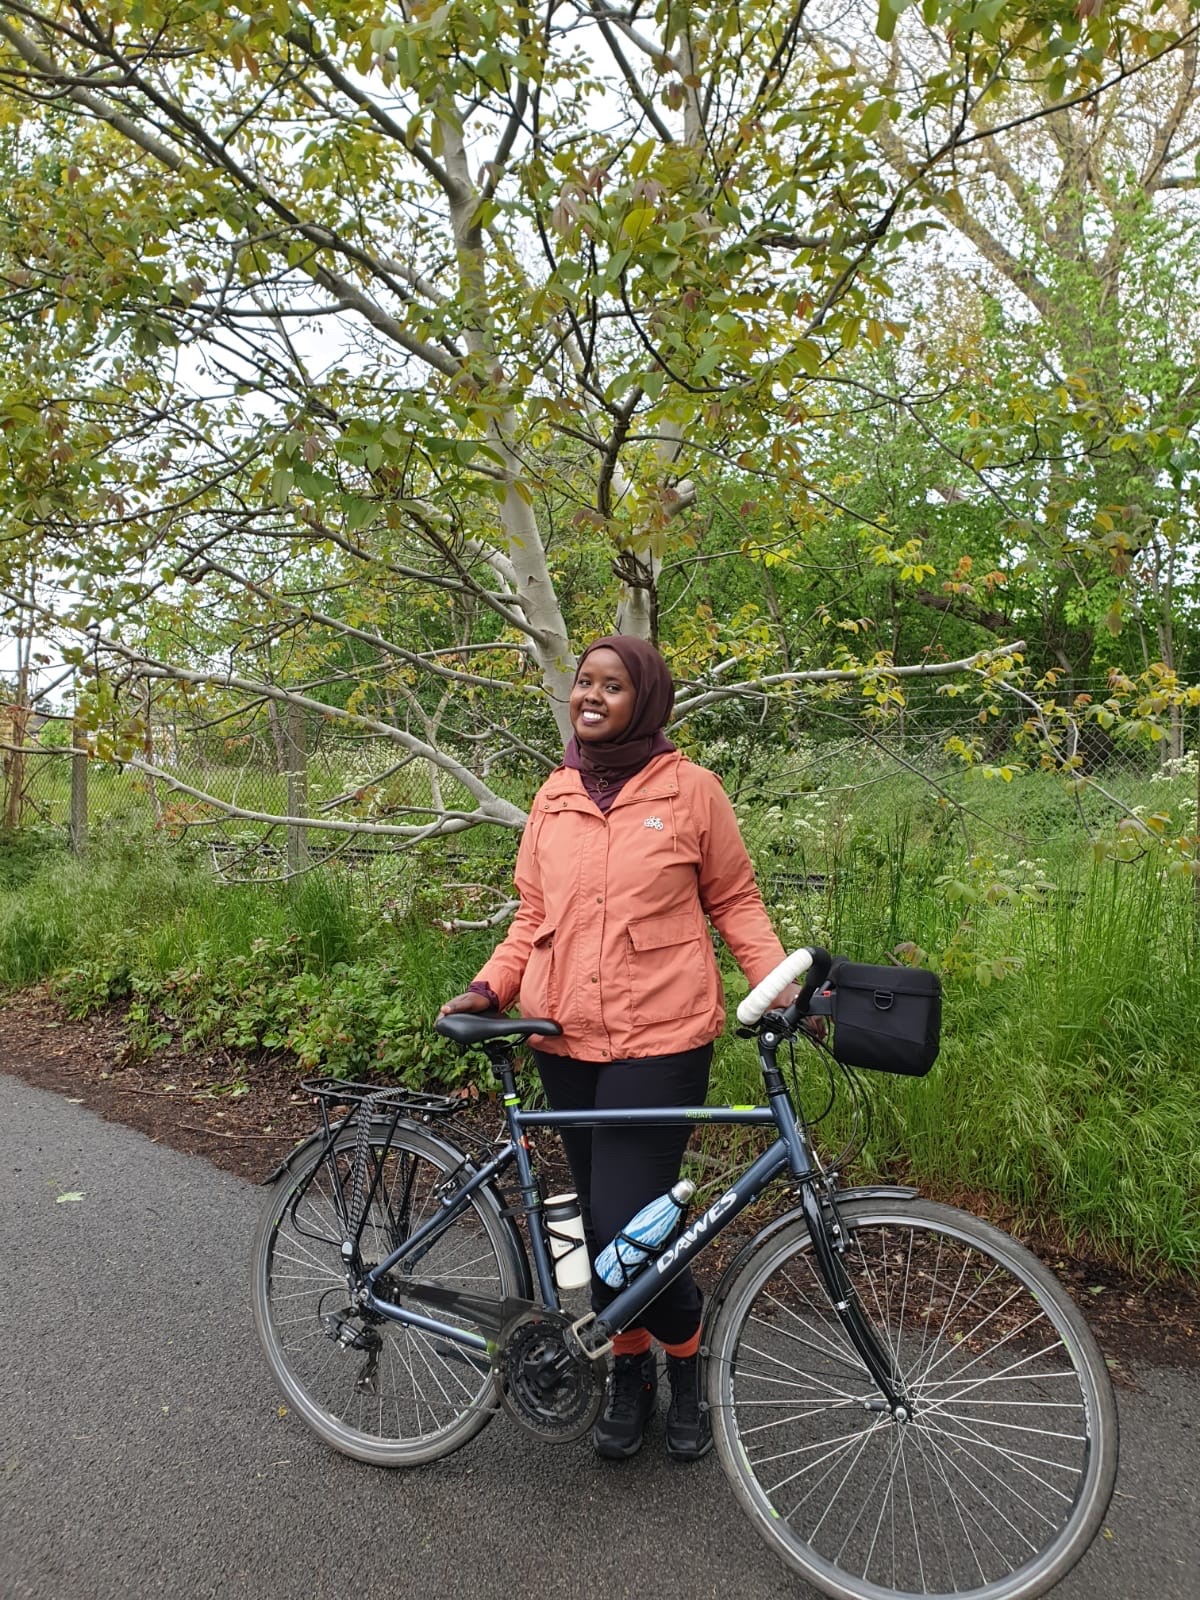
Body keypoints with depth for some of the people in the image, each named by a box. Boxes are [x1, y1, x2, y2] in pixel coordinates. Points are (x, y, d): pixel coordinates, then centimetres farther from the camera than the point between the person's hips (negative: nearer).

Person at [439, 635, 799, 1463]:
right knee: (600, 1221, 14)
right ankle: (630, 1366, 38)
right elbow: (534, 914, 13)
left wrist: (779, 981, -9)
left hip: (661, 1038, -4)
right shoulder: (554, 797, 8)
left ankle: (686, 1358, 24)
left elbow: (735, 900, 4)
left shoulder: (691, 788, -3)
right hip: (566, 1037, 5)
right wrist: (491, 986, 0)